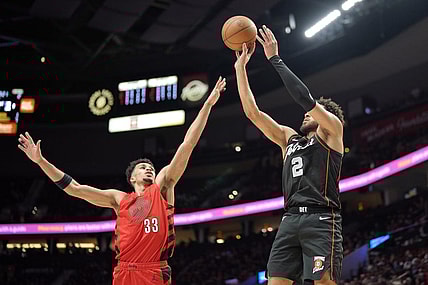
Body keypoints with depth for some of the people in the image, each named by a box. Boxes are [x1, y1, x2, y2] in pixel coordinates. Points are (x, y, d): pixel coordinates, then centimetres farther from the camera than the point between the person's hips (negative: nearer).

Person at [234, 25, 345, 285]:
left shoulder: (332, 130, 10)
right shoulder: (289, 138, 26)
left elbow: (305, 97, -4)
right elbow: (252, 112, 21)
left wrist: (275, 59, 1)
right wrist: (240, 68, 18)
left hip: (322, 219, -6)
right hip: (290, 220, 6)